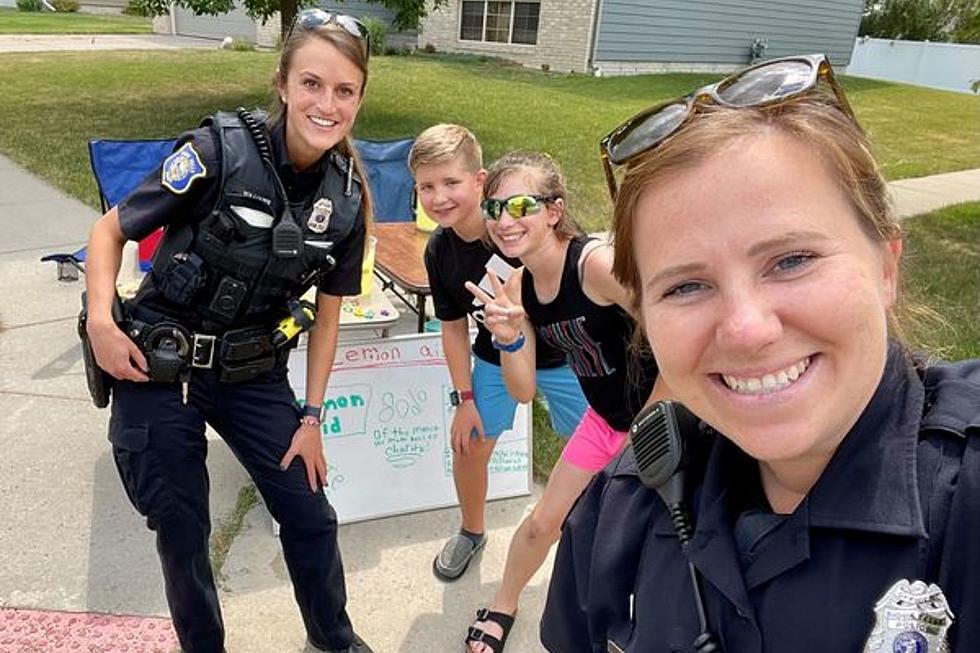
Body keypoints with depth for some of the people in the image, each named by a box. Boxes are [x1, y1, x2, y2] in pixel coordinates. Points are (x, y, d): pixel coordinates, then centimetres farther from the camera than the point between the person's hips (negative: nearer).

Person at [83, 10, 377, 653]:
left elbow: (327, 315, 3)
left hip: (253, 373, 3)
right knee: (180, 530, 10)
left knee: (310, 514, 8)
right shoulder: (219, 149, -19)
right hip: (158, 370, -3)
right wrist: (101, 320, -21)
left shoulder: (347, 198, -7)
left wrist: (311, 417, 3)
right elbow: (109, 231, -7)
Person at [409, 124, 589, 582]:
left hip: (561, 355, -3)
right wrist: (464, 398, 0)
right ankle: (471, 532, 37)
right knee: (469, 442, 8)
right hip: (496, 358, 4)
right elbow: (454, 326, -2)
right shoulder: (439, 252, -13)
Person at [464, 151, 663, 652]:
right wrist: (510, 337, -25)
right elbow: (522, 391, -5)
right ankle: (503, 608, 42)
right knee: (543, 522, 15)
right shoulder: (518, 286, -9)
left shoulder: (595, 262, -31)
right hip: (606, 419, 6)